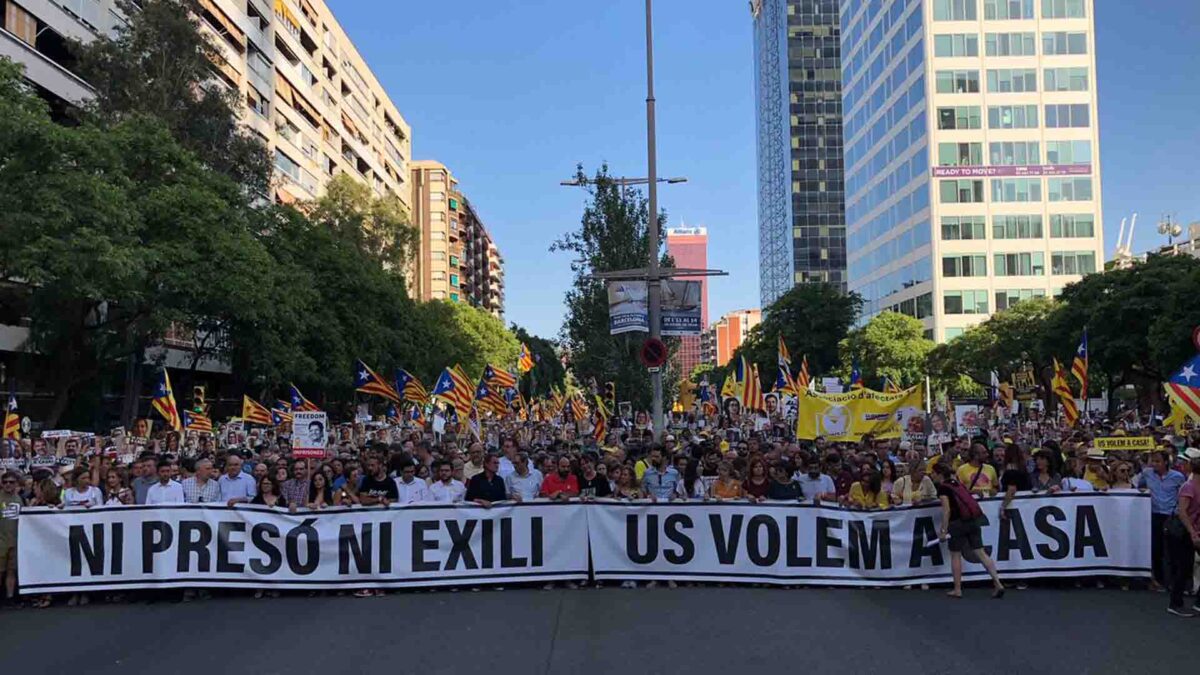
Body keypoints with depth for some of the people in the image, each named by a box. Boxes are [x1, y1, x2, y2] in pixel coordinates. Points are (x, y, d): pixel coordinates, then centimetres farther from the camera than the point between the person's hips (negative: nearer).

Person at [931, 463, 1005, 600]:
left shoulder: (942, 487, -6)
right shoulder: (958, 484, 17)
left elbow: (947, 510, -14)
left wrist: (944, 530, -13)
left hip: (958, 522, -6)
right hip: (974, 520, 6)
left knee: (955, 555, 7)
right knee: (980, 552, 7)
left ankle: (957, 590, 12)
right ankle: (998, 584, -3)